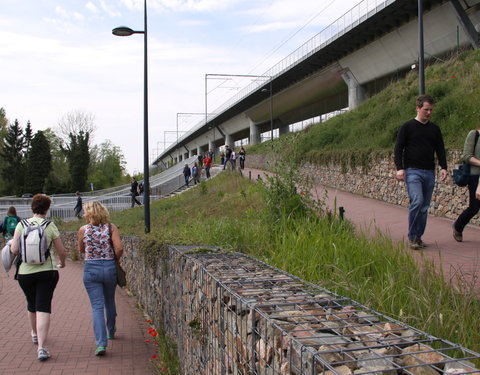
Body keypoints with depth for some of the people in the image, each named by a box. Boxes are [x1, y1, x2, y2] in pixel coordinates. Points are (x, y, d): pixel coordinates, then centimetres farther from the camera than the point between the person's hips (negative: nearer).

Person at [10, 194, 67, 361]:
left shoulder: (21, 225, -2)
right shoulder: (50, 226, -5)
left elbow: (14, 250, -7)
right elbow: (62, 251, 0)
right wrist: (62, 263, 20)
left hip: (25, 272, 2)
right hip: (47, 271, -2)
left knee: (31, 304, 22)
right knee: (43, 307, -2)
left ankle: (35, 334, 46)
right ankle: (41, 347, -13)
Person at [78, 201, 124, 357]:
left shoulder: (83, 230, -3)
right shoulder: (111, 227, -4)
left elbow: (81, 250, 11)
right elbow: (119, 248, -14)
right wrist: (115, 259, 3)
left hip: (91, 269, -2)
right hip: (109, 268, 2)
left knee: (97, 306, -1)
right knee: (109, 302, 23)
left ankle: (101, 343, -13)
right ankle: (111, 332, 43)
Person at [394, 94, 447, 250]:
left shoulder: (434, 129, 14)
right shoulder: (407, 127, 0)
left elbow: (440, 149, 16)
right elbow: (398, 149, -2)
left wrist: (443, 167, 2)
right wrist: (399, 168, -13)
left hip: (429, 173, 5)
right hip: (412, 171, -5)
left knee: (424, 207, 5)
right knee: (417, 201, -20)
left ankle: (418, 237, 15)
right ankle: (412, 237, -9)